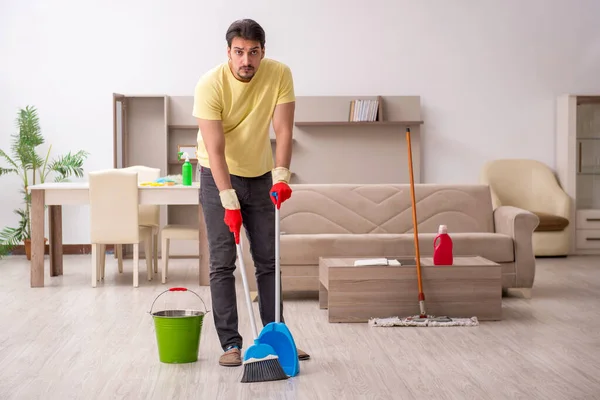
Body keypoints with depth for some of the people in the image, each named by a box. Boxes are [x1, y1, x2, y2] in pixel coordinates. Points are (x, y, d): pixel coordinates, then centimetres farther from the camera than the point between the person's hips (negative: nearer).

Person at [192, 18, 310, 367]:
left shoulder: (279, 74, -14)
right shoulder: (211, 84, -23)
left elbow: (283, 129, -16)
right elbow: (215, 149, -25)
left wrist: (281, 177, -29)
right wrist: (230, 203, -29)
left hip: (261, 177, 3)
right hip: (218, 177, -3)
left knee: (269, 261, 6)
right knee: (223, 263, -5)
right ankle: (231, 344, 2)